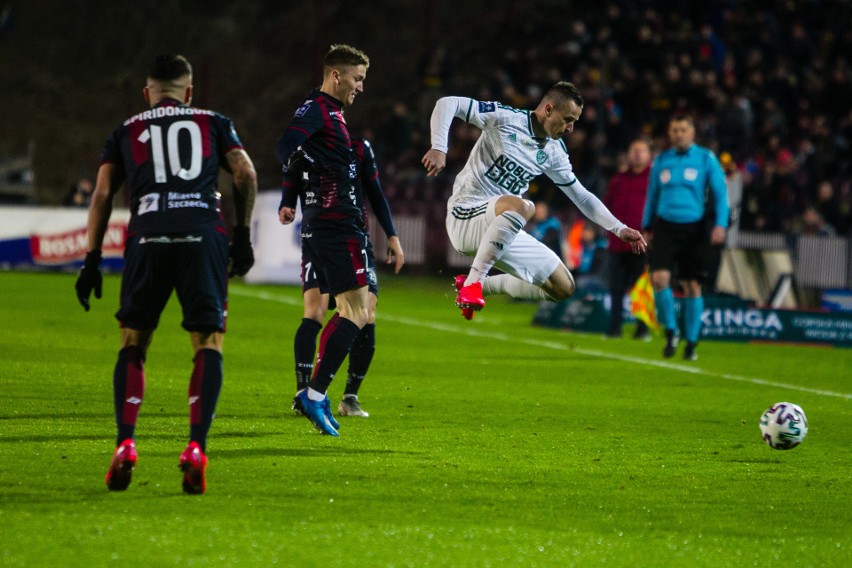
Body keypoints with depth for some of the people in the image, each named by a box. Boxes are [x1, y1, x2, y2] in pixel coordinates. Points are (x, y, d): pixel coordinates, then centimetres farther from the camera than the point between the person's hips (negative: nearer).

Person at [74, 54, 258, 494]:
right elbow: (245, 174, 9)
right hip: (204, 235, -1)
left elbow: (102, 194, 13)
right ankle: (196, 449, -12)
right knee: (208, 343, 4)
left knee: (133, 344, 12)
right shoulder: (214, 123, 23)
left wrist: (92, 259, 12)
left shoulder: (126, 132, 23)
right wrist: (242, 234, 15)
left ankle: (125, 445, -3)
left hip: (147, 236, 1)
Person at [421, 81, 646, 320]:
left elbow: (581, 196, 19)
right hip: (465, 217, -7)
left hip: (504, 232, 7)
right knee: (522, 206, -39)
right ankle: (473, 281, -32)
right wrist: (439, 148, -25)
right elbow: (447, 104, -12)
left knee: (563, 288, 3)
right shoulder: (504, 118, -9)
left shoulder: (554, 153, 9)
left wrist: (619, 229, 13)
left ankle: (484, 285, 12)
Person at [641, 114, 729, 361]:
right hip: (665, 227, 2)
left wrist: (720, 224, -14)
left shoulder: (706, 159, 1)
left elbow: (720, 193, -1)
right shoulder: (661, 161, 10)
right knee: (659, 278, -15)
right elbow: (652, 197, 18)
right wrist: (646, 227, 15)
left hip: (693, 228, -2)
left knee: (693, 286, 1)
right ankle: (671, 332, 2)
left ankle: (691, 342, 11)